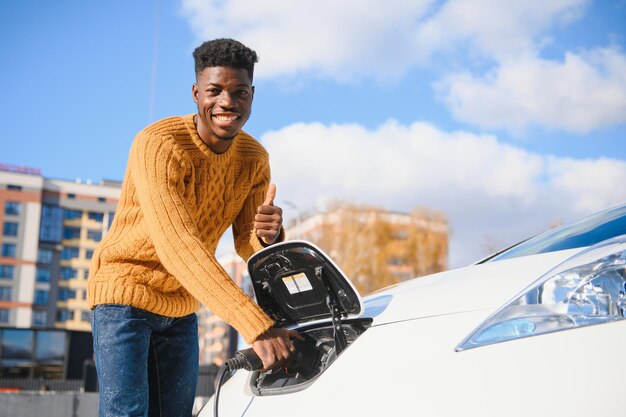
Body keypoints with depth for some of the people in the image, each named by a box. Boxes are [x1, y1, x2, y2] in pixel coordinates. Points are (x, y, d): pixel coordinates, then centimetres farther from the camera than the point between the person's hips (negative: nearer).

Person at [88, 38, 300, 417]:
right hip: (126, 290, -6)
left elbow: (246, 246, 0)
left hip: (182, 306, 6)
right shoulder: (159, 145, -25)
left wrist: (269, 235, -28)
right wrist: (256, 326, -44)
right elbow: (177, 246, -36)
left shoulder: (254, 159, -3)